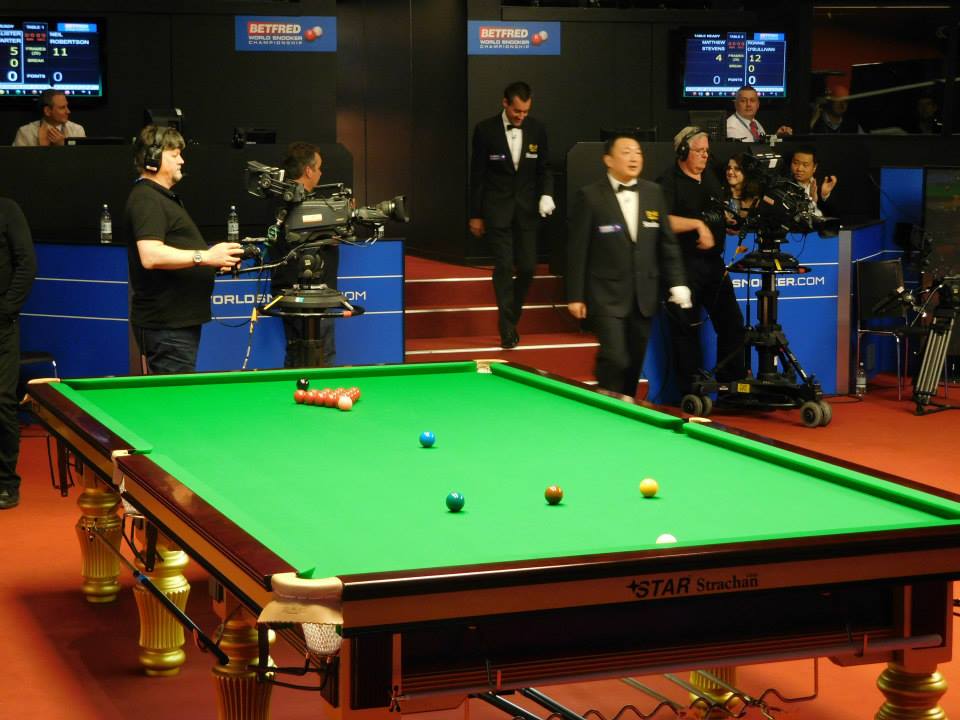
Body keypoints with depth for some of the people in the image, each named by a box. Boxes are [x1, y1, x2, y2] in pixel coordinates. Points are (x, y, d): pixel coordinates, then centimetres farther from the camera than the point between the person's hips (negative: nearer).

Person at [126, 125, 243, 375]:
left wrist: (216, 260, 14)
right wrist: (205, 256, -25)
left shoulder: (164, 197, 22)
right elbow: (151, 256, -27)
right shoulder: (146, 199, -13)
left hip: (180, 320, 11)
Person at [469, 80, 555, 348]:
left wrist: (546, 194, -10)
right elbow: (477, 174, -1)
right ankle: (507, 329, 0)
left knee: (527, 267, 2)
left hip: (526, 208, 3)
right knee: (504, 267, -6)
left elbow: (544, 168, 10)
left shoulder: (537, 130, 1)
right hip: (497, 209, -3)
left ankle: (511, 315, 25)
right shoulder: (485, 130, -6)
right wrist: (475, 215, 0)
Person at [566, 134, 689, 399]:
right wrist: (575, 296, -7)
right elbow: (577, 249, -5)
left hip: (644, 296, 5)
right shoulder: (590, 196, -6)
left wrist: (677, 284, 4)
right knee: (615, 359, -13)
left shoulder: (653, 193, 8)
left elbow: (667, 243, 12)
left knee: (635, 363, 9)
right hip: (607, 296, -5)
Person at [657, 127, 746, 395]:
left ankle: (733, 383, 18)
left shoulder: (710, 179, 17)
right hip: (684, 266, -7)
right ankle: (691, 391, 6)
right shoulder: (669, 182, -8)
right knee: (687, 328, -1)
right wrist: (698, 225, -22)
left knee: (731, 321, 7)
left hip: (713, 262, 7)